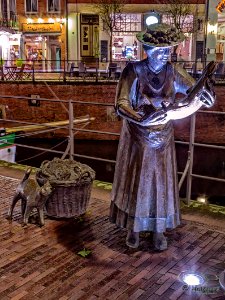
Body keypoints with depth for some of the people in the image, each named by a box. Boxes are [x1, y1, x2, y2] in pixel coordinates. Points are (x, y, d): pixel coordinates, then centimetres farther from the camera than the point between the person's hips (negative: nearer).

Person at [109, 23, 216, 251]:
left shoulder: (173, 72, -6)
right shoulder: (134, 71, -16)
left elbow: (196, 92, -6)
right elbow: (121, 105, -26)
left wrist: (204, 92, -31)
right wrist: (141, 119, -44)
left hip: (163, 139, 3)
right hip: (137, 139, -3)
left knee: (161, 183, 11)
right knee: (135, 182, 9)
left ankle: (159, 231, 29)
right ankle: (133, 228, 29)